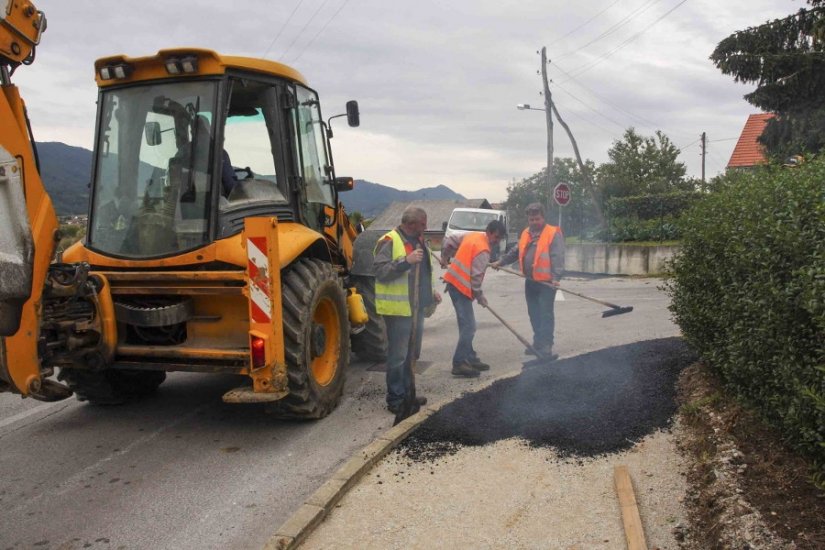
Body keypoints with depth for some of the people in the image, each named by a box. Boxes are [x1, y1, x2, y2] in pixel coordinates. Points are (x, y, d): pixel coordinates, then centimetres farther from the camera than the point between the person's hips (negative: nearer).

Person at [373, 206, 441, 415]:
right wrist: (406, 261, -29)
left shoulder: (418, 240, 14)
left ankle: (408, 394, 29)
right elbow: (380, 271, -22)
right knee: (398, 356, -2)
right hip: (398, 309, -9)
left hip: (416, 307, 9)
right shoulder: (390, 241, -14)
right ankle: (396, 400, 7)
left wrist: (430, 292, 13)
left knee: (410, 355, 17)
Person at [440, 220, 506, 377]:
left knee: (467, 325, 15)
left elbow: (449, 241, 18)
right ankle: (459, 363, -8)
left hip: (454, 281, 10)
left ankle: (470, 358, 21)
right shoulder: (483, 251, -17)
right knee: (468, 327, -9)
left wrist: (445, 258, 29)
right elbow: (476, 277, -19)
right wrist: (480, 297, -6)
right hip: (461, 287, -10)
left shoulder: (472, 236, 9)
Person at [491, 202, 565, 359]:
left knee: (546, 315, -6)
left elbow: (558, 257, -18)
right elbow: (515, 252, 23)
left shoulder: (553, 233, -10)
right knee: (534, 314, 14)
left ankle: (545, 347, -5)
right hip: (530, 281, 7)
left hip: (546, 281, -7)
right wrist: (500, 262, 20)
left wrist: (556, 277, -28)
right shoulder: (526, 233, 12)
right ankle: (538, 343, 25)